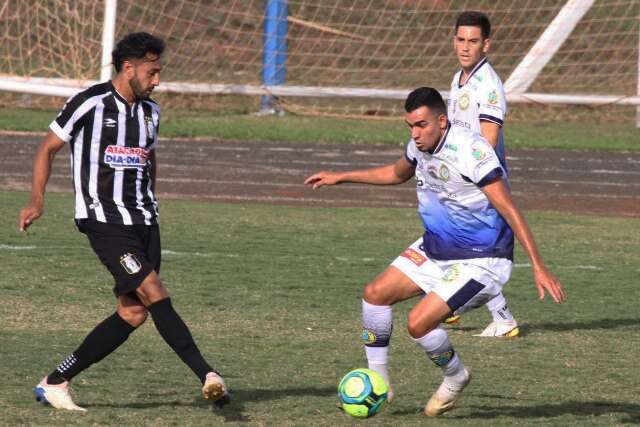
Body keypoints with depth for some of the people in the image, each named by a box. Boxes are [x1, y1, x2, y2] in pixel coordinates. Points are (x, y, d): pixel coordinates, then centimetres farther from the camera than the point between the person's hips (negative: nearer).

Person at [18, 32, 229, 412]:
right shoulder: (90, 104, -7)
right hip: (103, 220, -7)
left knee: (134, 312, 1)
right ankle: (207, 376, -23)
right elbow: (48, 148, 1)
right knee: (154, 293, -19)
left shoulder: (150, 112, 12)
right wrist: (37, 201, -4)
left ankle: (56, 382, 9)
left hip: (143, 222, 7)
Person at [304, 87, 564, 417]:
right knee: (375, 294, 0)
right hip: (434, 249, 8)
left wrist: (538, 267, -32)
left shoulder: (470, 151, -27)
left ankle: (455, 378, 11)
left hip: (480, 262, -8)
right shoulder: (420, 145, -1)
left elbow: (509, 210, -28)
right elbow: (396, 173, 24)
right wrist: (340, 178, 24)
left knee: (419, 323, -19)